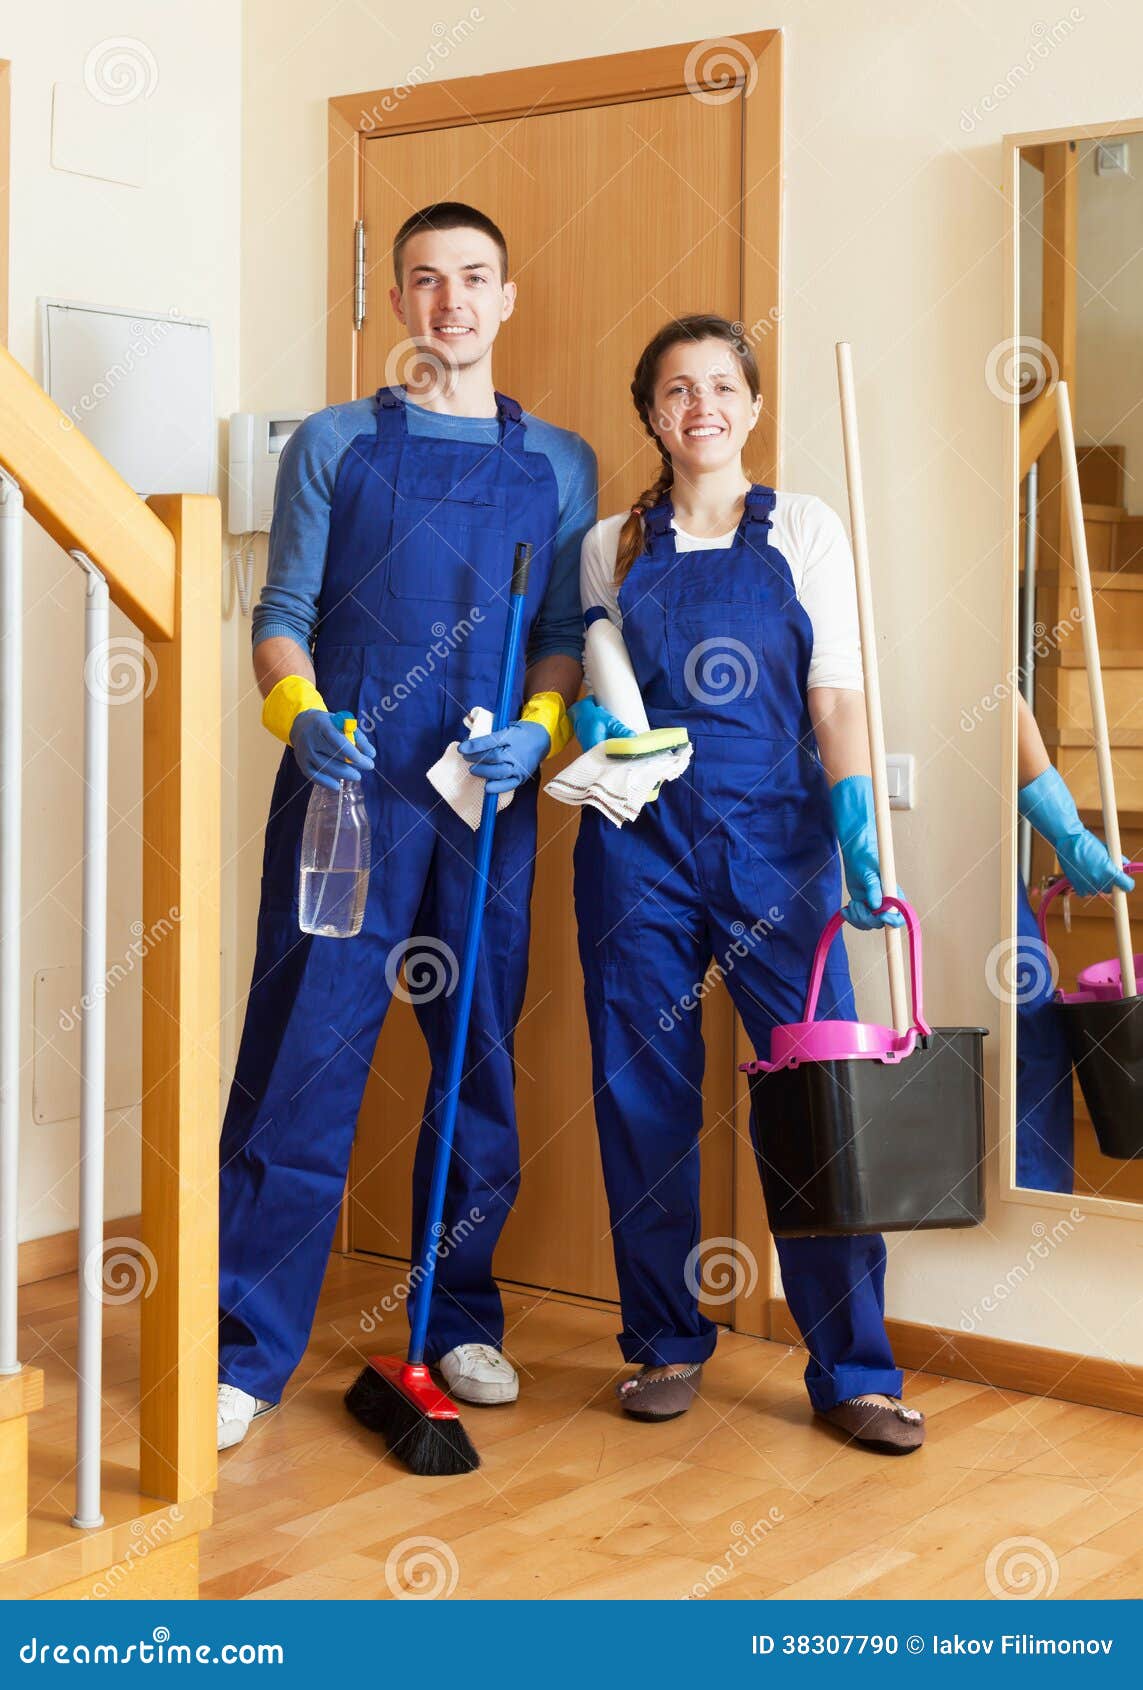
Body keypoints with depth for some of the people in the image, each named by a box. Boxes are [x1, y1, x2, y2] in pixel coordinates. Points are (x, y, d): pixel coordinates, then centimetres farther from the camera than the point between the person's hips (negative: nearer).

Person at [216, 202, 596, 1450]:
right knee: (300, 1061, -5)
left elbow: (565, 634, 11)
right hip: (347, 790, -2)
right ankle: (248, 1352, 4)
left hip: (490, 802, 2)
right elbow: (282, 614, 5)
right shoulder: (333, 444, 9)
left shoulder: (559, 465, 14)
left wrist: (538, 729, -9)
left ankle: (461, 1321, 25)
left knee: (481, 1065, 9)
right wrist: (300, 715, -15)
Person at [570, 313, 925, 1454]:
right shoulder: (611, 546, 12)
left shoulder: (804, 532, 7)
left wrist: (855, 824, -14)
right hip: (637, 839, 2)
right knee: (643, 1092, 3)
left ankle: (853, 1370, 3)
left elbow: (836, 692, 0)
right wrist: (588, 721, -5)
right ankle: (665, 1344, 18)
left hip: (772, 832, -2)